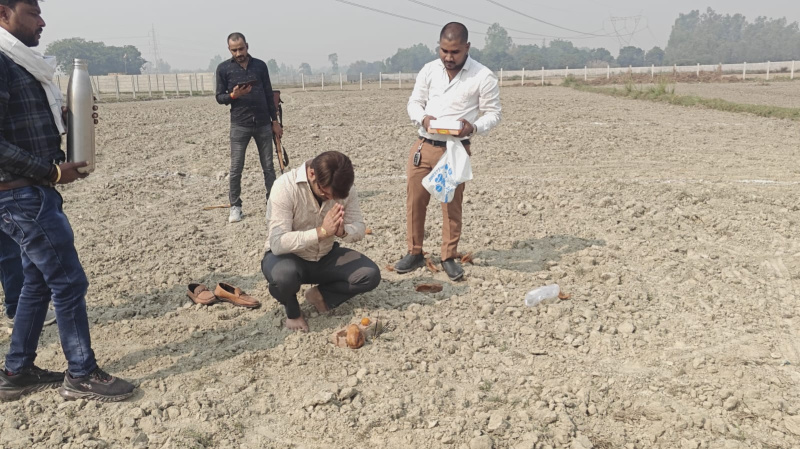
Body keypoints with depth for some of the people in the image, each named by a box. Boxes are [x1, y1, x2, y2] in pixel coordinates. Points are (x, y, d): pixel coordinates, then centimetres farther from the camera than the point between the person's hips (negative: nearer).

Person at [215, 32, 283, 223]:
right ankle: (235, 206, 11)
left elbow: (269, 94, 11)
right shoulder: (224, 69, 2)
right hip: (239, 126, -2)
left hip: (263, 124, 2)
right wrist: (233, 95, -18)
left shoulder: (260, 65, 7)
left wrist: (275, 121, 8)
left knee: (268, 167, 5)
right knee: (236, 168, 0)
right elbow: (219, 97, 3)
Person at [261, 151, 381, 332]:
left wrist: (342, 231, -32)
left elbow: (360, 227, -8)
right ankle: (292, 311, -2)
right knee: (284, 275, -39)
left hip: (326, 256, 4)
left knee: (370, 275, -17)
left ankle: (321, 295, 9)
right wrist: (322, 231, -40)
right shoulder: (285, 187, -27)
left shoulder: (345, 188, -13)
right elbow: (278, 243, -32)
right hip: (288, 257, -4)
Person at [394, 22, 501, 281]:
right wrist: (422, 118, -14)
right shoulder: (429, 70, 4)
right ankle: (414, 253, 21)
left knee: (452, 205, 3)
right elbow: (414, 102, 9)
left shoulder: (483, 77, -7)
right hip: (423, 146, 4)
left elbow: (493, 114, -3)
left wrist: (473, 127, -24)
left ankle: (449, 258, 18)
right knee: (415, 200, 6)